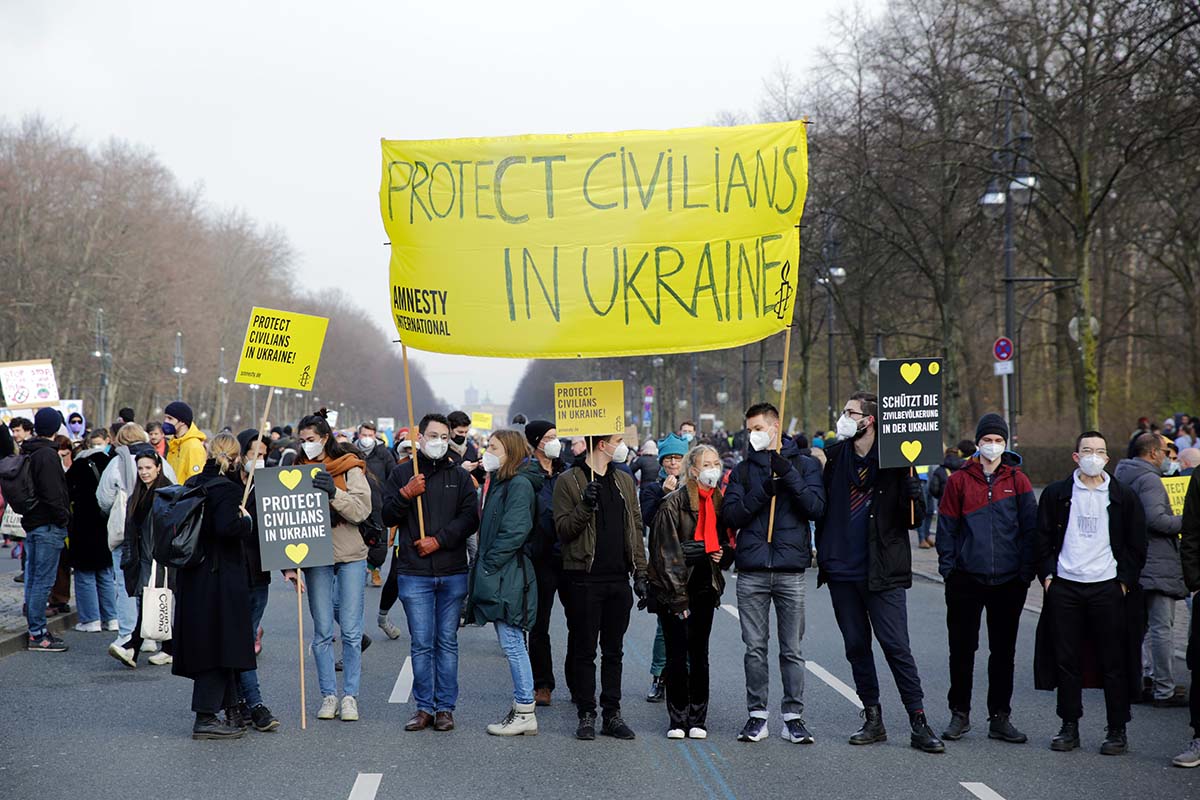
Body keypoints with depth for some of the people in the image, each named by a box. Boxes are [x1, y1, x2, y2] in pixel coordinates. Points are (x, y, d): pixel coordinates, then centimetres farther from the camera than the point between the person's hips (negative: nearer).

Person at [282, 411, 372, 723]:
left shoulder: (349, 469, 1)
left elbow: (361, 510, -9)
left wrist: (334, 492, -23)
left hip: (351, 557, -2)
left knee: (351, 631, -1)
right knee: (322, 632, 3)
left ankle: (350, 696, 7)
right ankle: (328, 695, 11)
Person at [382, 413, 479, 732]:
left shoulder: (459, 476, 9)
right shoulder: (402, 474, 8)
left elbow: (470, 518, 0)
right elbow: (387, 517, 2)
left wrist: (439, 540, -10)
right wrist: (405, 494, -16)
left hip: (453, 573, 1)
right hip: (414, 574, -1)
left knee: (447, 642, 5)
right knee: (421, 644, 0)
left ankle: (445, 707, 11)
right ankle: (424, 707, 8)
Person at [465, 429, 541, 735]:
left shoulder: (519, 485, -12)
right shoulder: (496, 483, 18)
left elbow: (514, 532, -19)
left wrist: (487, 565, -17)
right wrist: (482, 566, 11)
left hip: (508, 577, -10)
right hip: (496, 576, 10)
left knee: (512, 644, -6)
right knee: (512, 644, 11)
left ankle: (525, 714, -1)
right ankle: (521, 709, 16)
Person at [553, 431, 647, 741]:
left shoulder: (625, 481, 13)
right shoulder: (569, 481, -3)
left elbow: (636, 527, 14)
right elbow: (563, 529, -9)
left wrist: (640, 572, 8)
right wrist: (585, 506, -25)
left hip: (619, 577, 5)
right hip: (585, 578, -5)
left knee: (613, 651, 9)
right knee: (585, 651, 1)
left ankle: (612, 714, 15)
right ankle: (586, 715, 8)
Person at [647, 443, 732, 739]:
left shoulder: (719, 501, 6)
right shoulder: (674, 503, -11)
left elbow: (725, 541, 22)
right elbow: (667, 554, -13)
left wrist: (721, 551, -3)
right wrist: (678, 599, -15)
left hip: (704, 588, 5)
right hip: (674, 589, -5)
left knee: (699, 655, 7)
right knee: (677, 656, -2)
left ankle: (697, 719, 13)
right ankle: (677, 719, 7)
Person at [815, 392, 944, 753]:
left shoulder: (894, 461, -6)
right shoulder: (834, 456, 6)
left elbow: (915, 518, -6)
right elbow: (820, 503, 14)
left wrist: (912, 493, -25)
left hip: (882, 573, -4)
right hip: (841, 570, 5)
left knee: (896, 646, -7)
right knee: (856, 646, 10)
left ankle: (919, 723, -1)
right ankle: (873, 719, 20)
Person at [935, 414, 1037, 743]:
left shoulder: (1018, 480, 4)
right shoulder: (960, 480, 3)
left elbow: (1030, 527, 5)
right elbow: (947, 527, 4)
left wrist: (1027, 571, -2)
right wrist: (948, 568, -3)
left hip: (1008, 580, 1)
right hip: (966, 579, -1)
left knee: (1004, 651, 7)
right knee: (962, 649, 4)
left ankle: (1000, 718, 15)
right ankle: (959, 713, 17)